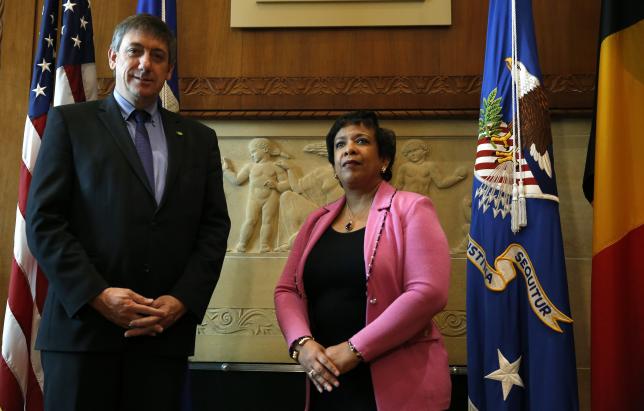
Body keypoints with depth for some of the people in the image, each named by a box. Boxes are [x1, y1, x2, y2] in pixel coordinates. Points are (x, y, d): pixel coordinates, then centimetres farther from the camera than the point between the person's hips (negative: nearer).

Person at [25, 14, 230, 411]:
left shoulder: (199, 139, 14)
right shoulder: (70, 122, 7)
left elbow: (215, 229, 7)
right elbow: (43, 221, -1)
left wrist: (182, 301, -6)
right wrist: (98, 296, -12)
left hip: (168, 330, 2)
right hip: (83, 323, -2)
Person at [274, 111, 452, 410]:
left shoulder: (411, 209, -5)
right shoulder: (317, 221, 11)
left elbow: (428, 292, -16)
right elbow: (286, 290, 7)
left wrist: (355, 350, -18)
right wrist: (301, 343, -12)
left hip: (397, 384, -4)